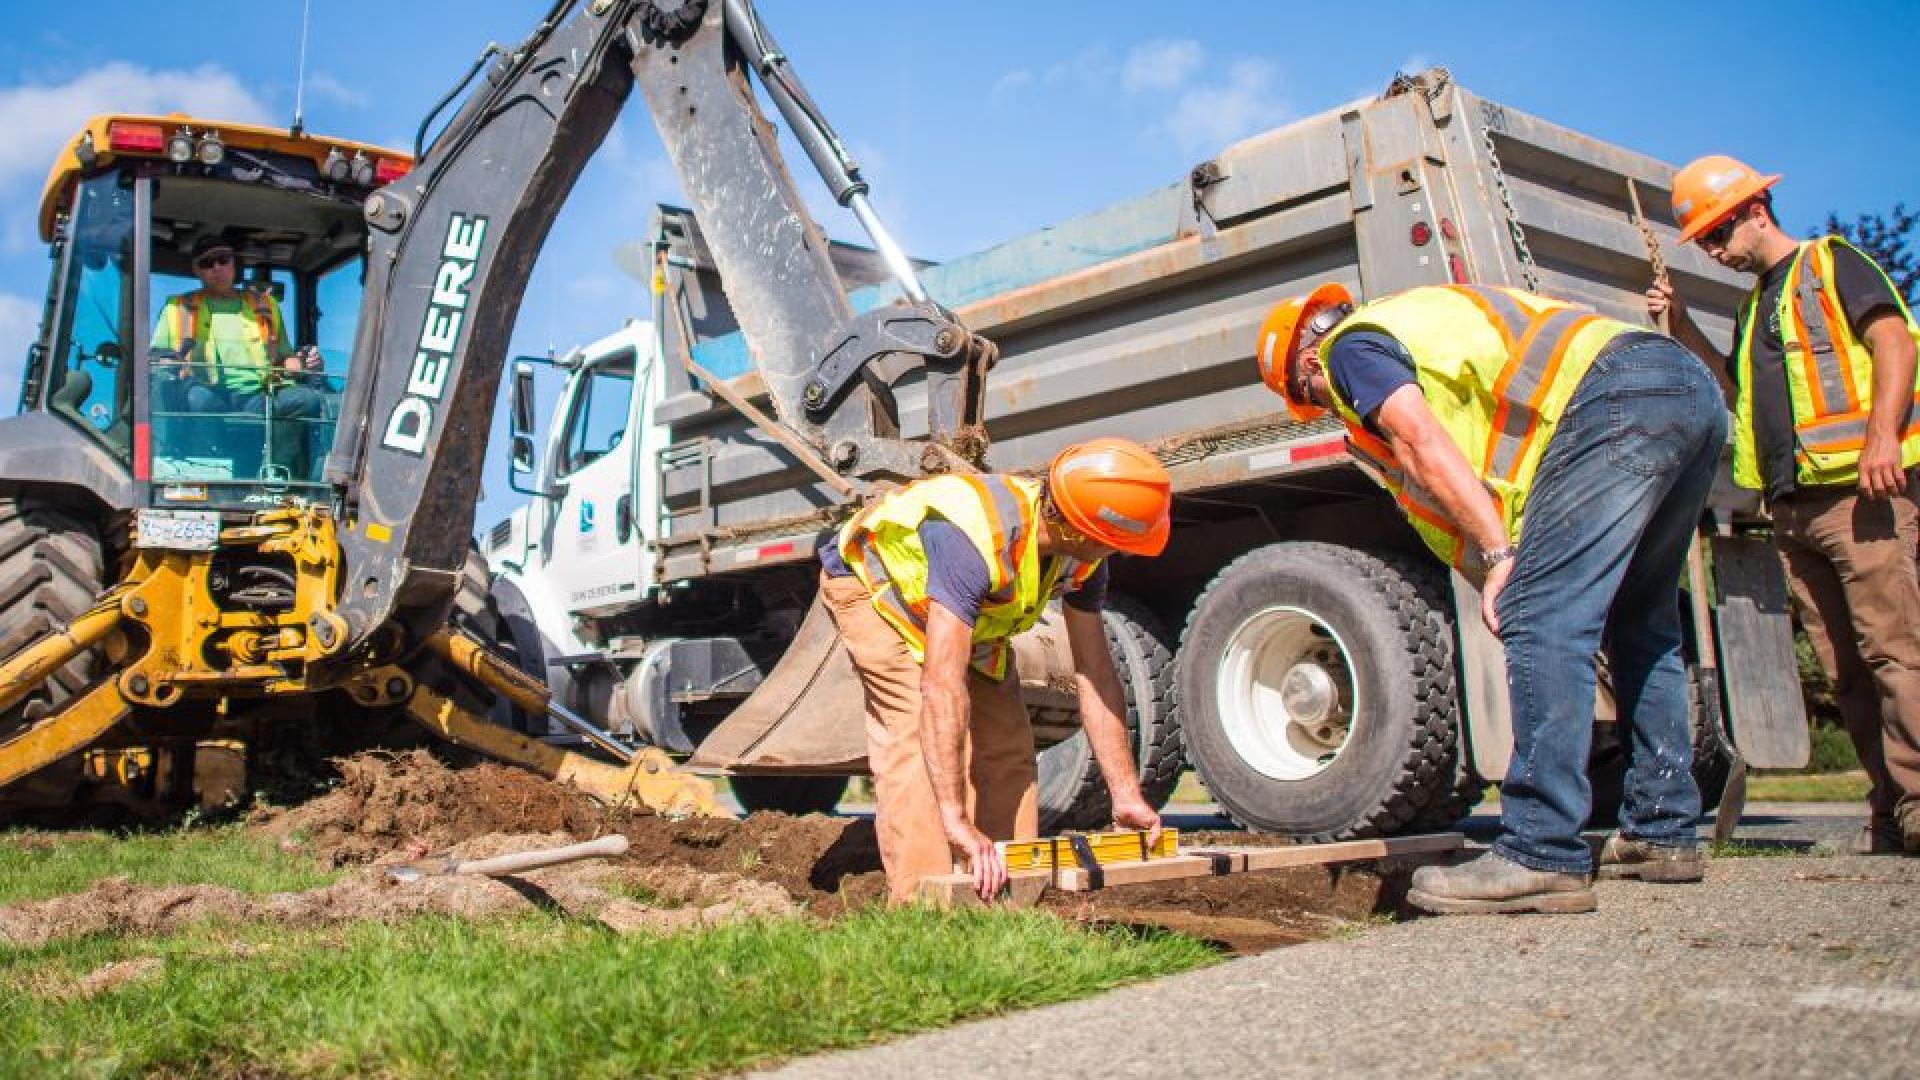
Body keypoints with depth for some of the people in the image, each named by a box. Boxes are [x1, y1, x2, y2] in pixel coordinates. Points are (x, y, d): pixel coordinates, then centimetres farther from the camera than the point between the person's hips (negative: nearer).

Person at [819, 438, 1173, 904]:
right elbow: (943, 684, -49)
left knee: (1006, 746, 1)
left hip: (968, 609, 7)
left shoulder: (1082, 556, -20)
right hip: (874, 583, -7)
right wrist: (955, 818, -50)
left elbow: (1096, 675, -13)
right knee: (916, 744, -22)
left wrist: (1126, 795, -14)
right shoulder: (974, 538, -45)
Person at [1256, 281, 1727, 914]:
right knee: (1638, 621, 18)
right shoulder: (1414, 313, 35)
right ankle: (1663, 833, 23)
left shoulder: (1349, 346, 8)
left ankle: (1542, 856, -16)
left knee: (1541, 621, -13)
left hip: (1616, 398, -10)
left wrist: (1499, 553, -13)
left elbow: (1423, 443, -9)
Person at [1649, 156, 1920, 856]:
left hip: (1858, 488, -8)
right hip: (1792, 503, 8)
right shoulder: (1758, 303, 27)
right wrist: (1683, 328, 17)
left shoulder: (1832, 264, 5)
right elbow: (1739, 390, 29)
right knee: (1844, 667, 4)